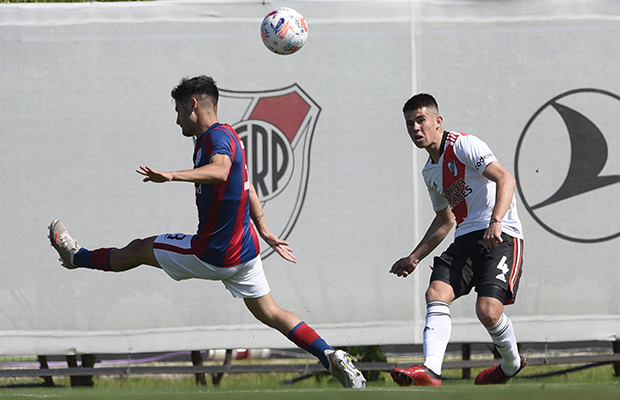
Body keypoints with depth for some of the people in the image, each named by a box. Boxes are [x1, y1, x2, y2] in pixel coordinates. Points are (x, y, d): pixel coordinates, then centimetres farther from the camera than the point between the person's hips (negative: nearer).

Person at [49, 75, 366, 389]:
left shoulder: (217, 137, -20)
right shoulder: (227, 135, 12)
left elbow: (220, 171, -43)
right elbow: (246, 187, 23)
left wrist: (172, 175, -55)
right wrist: (265, 233, 31)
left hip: (212, 255, -9)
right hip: (245, 251, 9)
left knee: (138, 250, 11)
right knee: (270, 314, 12)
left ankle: (77, 257, 31)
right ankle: (332, 358, -1)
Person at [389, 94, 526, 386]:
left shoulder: (464, 145, -7)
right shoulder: (429, 172, 19)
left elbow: (505, 178, -18)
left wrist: (496, 221, -32)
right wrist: (415, 258, 28)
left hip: (501, 236, -8)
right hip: (466, 239, 8)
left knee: (487, 310, -21)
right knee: (436, 293, -17)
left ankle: (512, 363, 9)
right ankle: (431, 370, -32)